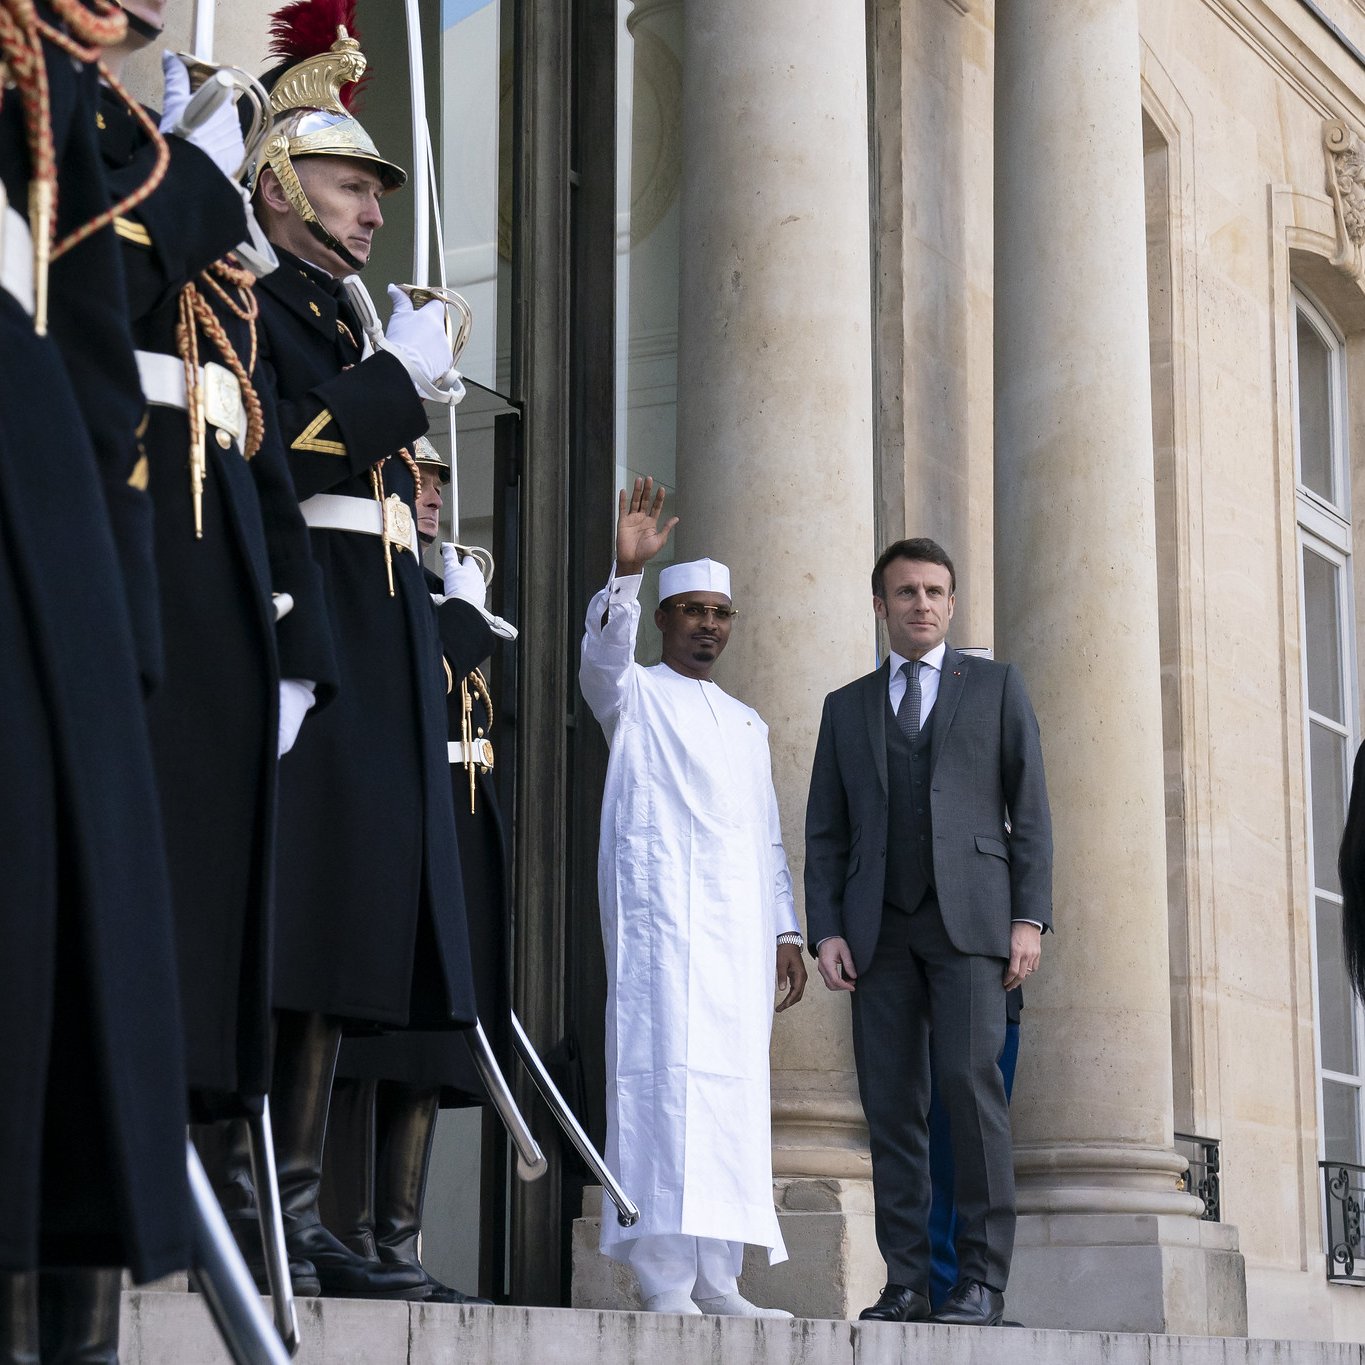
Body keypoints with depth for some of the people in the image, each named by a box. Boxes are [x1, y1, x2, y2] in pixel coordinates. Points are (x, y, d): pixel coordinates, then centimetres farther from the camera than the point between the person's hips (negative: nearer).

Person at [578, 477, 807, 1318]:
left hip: (740, 922, 6)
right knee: (668, 1074, -15)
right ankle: (665, 1281, -19)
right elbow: (602, 650, -13)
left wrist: (786, 931, 14)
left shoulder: (748, 724, 26)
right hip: (661, 906, -6)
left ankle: (718, 1284, 1)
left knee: (734, 1090, 0)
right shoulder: (634, 695, 11)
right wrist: (627, 571, -28)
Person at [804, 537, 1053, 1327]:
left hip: (969, 914, -3)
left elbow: (1030, 810, 6)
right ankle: (908, 1282, 0)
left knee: (971, 1083, -14)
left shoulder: (997, 686, 12)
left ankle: (983, 1281, -11)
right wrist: (825, 930, 1)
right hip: (879, 927, 3)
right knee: (891, 1103, -2)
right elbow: (826, 832, 14)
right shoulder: (847, 707, 19)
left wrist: (1031, 916, -5)